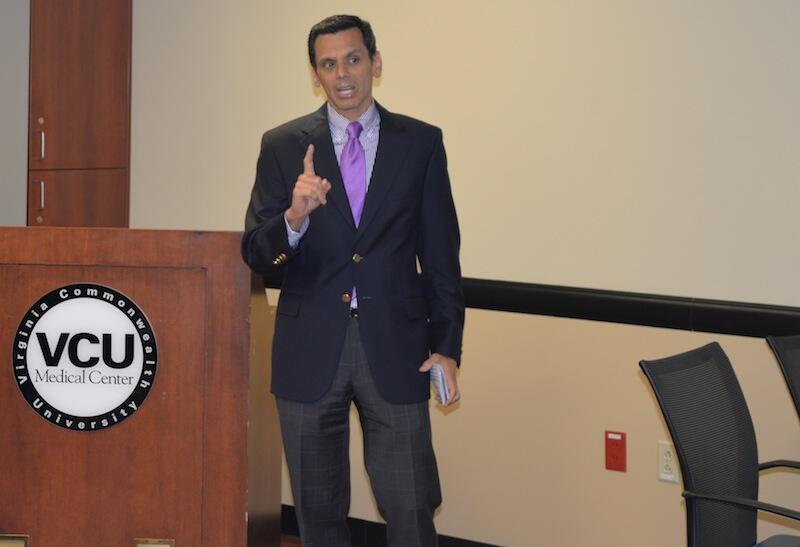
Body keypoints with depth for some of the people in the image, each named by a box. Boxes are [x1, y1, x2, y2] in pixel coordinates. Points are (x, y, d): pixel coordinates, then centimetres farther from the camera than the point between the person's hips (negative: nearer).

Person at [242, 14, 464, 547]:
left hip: (395, 349, -1)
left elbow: (441, 254, 5)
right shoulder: (283, 146, 2)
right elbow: (256, 253, -3)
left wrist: (447, 346, -1)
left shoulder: (421, 142, 3)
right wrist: (294, 217, -23)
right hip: (311, 350, 1)